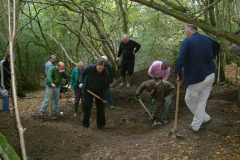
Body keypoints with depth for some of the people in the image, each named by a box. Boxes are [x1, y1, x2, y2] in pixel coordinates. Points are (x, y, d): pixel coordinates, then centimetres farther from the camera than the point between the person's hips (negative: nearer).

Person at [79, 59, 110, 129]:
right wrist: (81, 82, -17)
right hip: (88, 89, 0)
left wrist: (105, 98, -11)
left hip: (99, 91, 0)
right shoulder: (90, 68, -24)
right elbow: (83, 74, -2)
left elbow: (106, 86, -13)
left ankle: (101, 124, 19)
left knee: (100, 107, 3)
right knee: (87, 105, -1)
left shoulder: (106, 73, -23)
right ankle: (85, 123, 16)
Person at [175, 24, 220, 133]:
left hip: (197, 77, -7)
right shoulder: (207, 39, 10)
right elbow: (217, 47, 32)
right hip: (210, 75, 7)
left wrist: (178, 75, -14)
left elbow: (181, 59, -20)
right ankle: (195, 126, 20)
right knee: (201, 101, 14)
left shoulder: (187, 41, -9)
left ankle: (205, 118, 24)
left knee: (190, 100, 13)